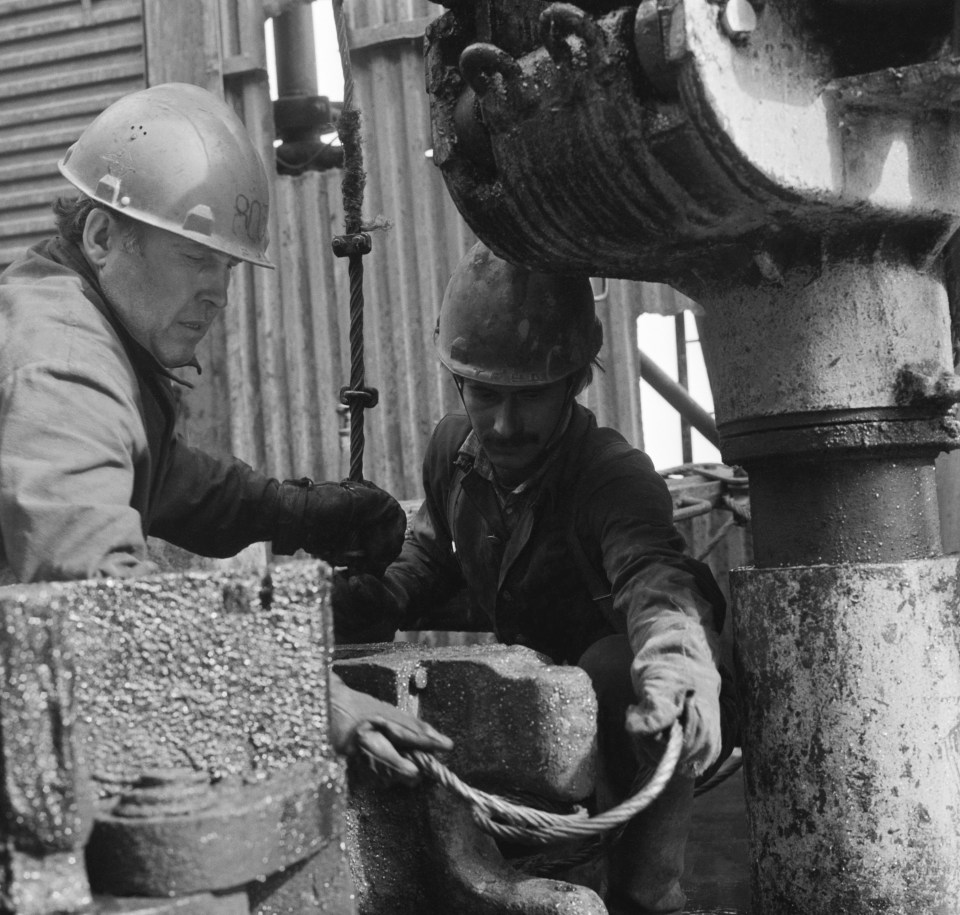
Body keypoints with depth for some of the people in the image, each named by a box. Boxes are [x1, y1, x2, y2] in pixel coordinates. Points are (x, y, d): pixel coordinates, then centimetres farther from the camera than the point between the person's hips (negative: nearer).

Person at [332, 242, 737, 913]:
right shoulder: (453, 448, -7)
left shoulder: (614, 474, -28)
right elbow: (431, 553, 13)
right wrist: (378, 599, -8)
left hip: (602, 694, -6)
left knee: (622, 668, -37)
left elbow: (652, 570, -50)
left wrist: (676, 659, -73)